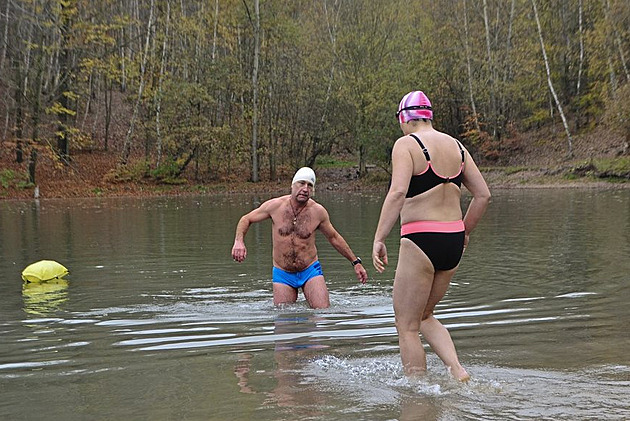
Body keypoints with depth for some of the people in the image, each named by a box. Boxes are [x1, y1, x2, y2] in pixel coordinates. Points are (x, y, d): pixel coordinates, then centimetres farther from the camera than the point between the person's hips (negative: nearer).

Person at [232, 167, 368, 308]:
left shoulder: (318, 211, -6)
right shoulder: (275, 206, -8)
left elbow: (334, 238, 9)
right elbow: (246, 219, 5)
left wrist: (355, 262, 13)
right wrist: (239, 241, -14)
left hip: (310, 271, 0)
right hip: (282, 275, 0)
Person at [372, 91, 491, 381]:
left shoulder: (406, 144, -8)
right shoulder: (456, 146, 11)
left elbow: (397, 193, -22)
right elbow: (483, 195, 11)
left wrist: (379, 239, -22)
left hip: (420, 241, -7)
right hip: (453, 242, 7)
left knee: (406, 326, 6)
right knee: (424, 316, 24)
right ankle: (457, 370, 8)